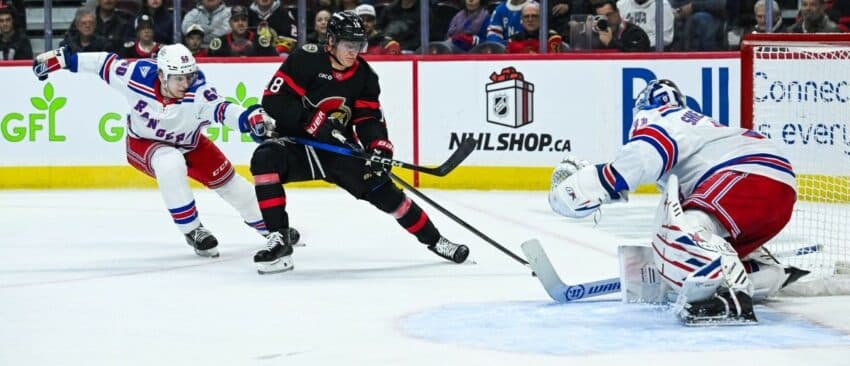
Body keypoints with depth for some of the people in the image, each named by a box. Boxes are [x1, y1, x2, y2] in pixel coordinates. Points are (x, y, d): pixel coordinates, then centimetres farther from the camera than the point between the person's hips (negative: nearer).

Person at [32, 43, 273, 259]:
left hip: (188, 144, 2)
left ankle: (270, 226, 30)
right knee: (170, 164, -33)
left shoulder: (197, 91, -35)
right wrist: (63, 58, -12)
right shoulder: (138, 76, -32)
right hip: (144, 143, -1)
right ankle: (192, 231, -19)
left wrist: (252, 117, -69)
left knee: (225, 180, 3)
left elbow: (221, 109, -50)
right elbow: (105, 63, -17)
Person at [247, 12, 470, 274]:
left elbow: (369, 117, 0)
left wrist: (379, 146, -20)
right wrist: (313, 120, -28)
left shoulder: (364, 75, 1)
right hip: (296, 143, -3)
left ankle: (434, 240, 13)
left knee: (382, 190, -6)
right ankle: (279, 239, -30)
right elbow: (273, 100, -18)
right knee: (265, 159, -33)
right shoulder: (306, 60, -14)